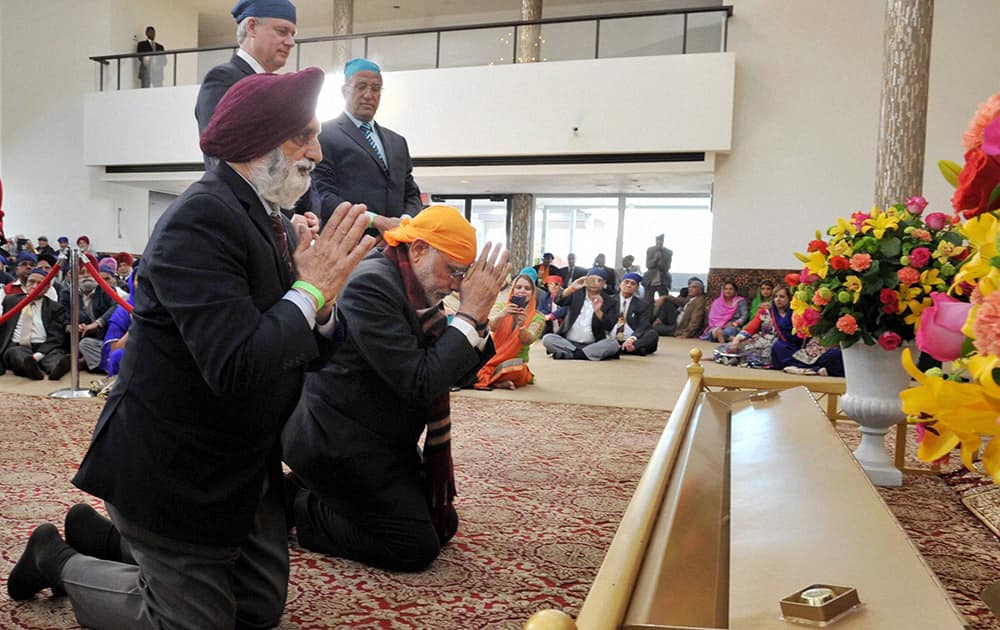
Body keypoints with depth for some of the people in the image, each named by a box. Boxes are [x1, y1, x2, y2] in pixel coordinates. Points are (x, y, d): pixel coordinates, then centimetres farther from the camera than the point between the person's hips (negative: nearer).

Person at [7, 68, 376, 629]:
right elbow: (236, 367, -34)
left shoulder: (270, 222, 5)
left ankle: (107, 538, 33)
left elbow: (309, 351, 7)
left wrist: (322, 297, -13)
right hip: (177, 474, -9)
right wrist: (311, 289, -23)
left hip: (246, 471, 9)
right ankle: (56, 559, 27)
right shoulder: (200, 219, -23)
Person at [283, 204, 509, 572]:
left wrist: (477, 316, -9)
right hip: (339, 442, -10)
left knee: (443, 525, 13)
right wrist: (470, 315, -22)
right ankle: (295, 504, 5)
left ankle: (310, 489, 17)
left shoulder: (416, 292, 6)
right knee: (416, 547, -8)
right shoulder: (371, 285, -22)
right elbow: (419, 383, -27)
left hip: (381, 442, 10)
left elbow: (453, 374, 6)